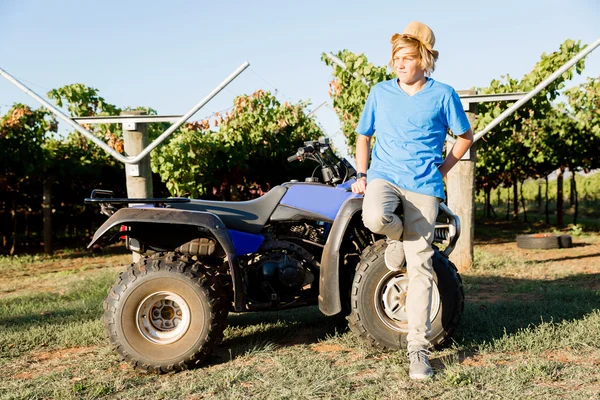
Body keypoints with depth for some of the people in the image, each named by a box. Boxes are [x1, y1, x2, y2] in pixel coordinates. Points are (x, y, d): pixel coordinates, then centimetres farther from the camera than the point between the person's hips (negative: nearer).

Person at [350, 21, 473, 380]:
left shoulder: (443, 94, 2)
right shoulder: (380, 93, 8)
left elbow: (465, 137, 13)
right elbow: (363, 136, 19)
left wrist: (442, 170, 5)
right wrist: (361, 174, 7)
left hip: (423, 185, -1)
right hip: (384, 175, 1)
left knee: (420, 267, -5)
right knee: (375, 218, -35)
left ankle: (419, 349, 5)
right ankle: (397, 235, 5)